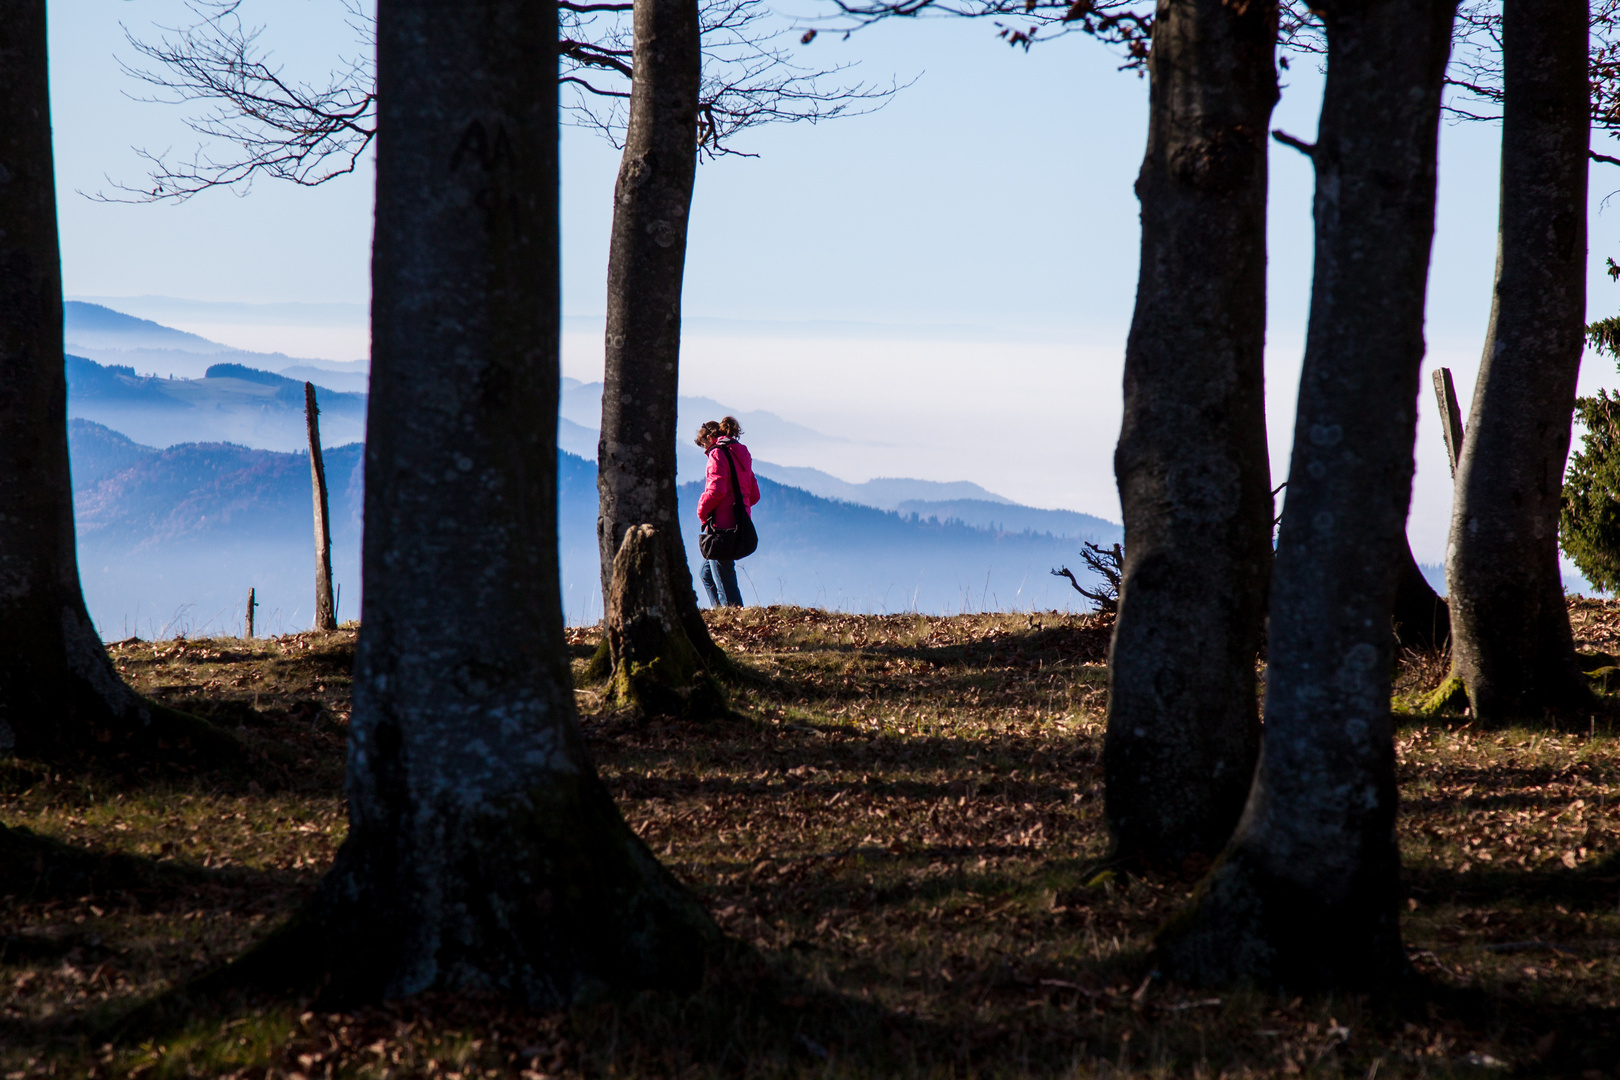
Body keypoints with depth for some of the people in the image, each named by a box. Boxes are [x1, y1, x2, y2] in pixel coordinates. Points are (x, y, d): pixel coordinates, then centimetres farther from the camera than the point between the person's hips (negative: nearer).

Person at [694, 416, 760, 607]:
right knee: (707, 574, 18)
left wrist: (702, 511, -6)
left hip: (721, 524, -9)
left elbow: (716, 490, -20)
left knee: (724, 581, -7)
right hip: (740, 524, 9)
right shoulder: (742, 455, 18)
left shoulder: (718, 454, -8)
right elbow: (754, 495, 18)